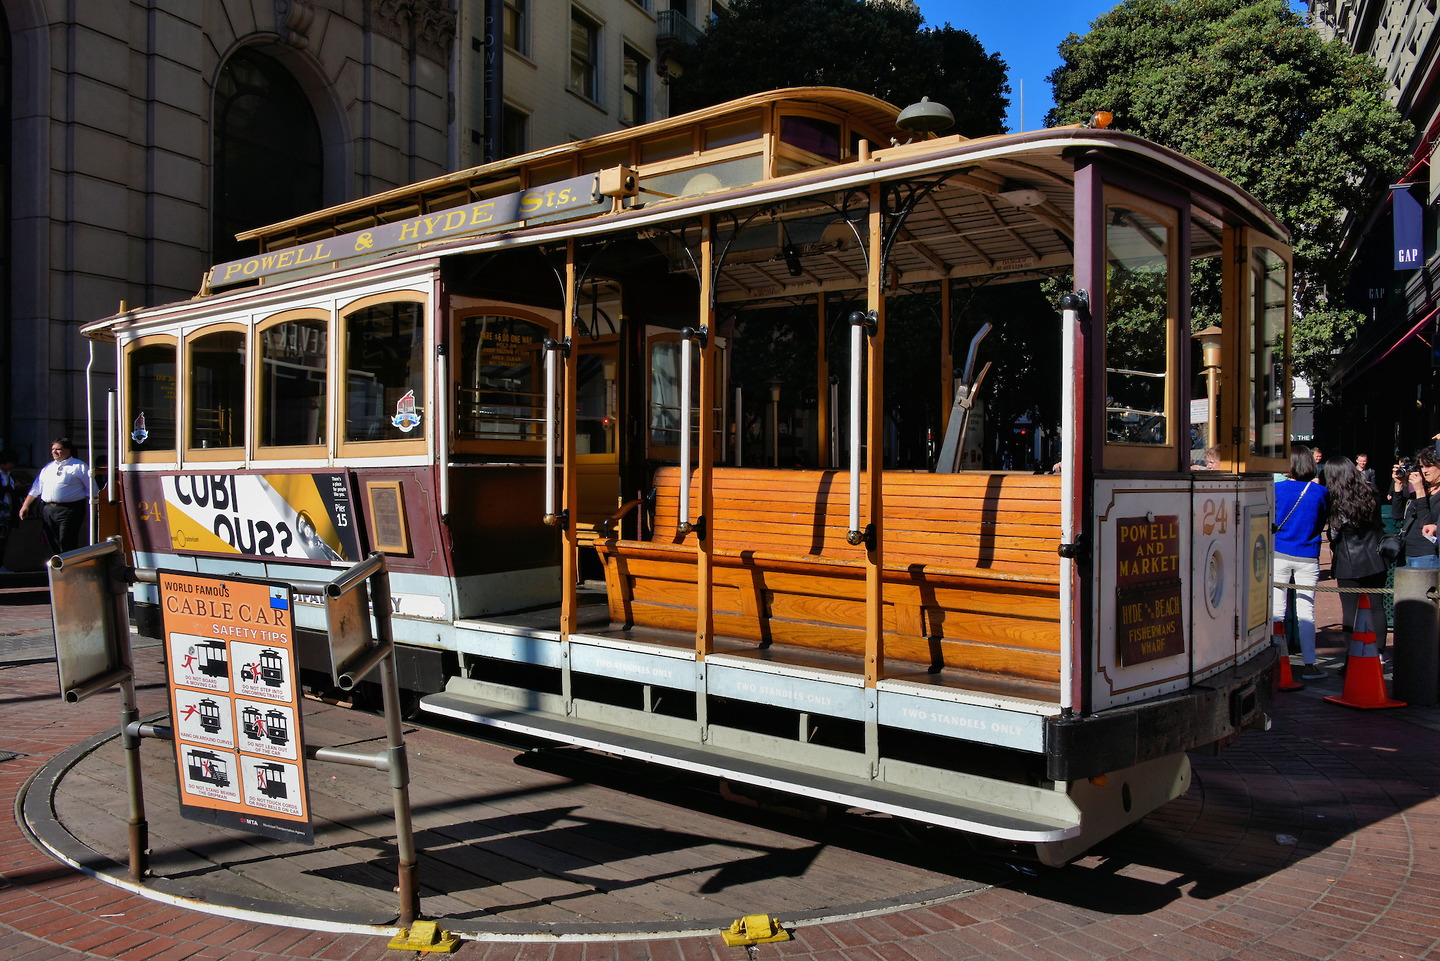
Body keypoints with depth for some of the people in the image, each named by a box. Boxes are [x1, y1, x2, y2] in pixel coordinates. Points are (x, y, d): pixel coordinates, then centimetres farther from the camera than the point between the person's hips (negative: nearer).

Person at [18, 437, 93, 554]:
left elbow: (91, 491, -2)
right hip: (48, 511, 6)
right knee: (54, 545, 10)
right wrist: (25, 505, 15)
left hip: (69, 510, -6)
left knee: (67, 546, -12)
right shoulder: (48, 468, 20)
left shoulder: (79, 467, 1)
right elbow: (35, 489, 23)